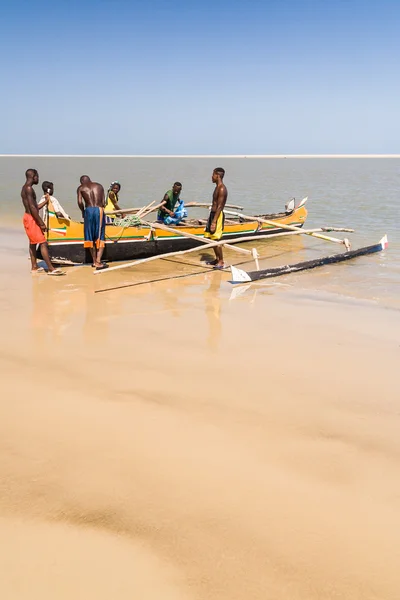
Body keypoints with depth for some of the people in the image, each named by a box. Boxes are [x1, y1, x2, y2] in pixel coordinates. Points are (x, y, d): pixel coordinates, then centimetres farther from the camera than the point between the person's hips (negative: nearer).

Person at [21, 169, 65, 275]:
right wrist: (41, 223, -23)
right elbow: (32, 207, -23)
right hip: (31, 219, -11)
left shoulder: (26, 188, 15)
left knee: (33, 243, 16)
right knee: (43, 243, -12)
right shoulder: (28, 188, -18)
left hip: (30, 218, 11)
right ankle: (51, 269, -13)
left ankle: (34, 267, 23)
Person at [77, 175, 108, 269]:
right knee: (100, 238, 3)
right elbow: (103, 202, 11)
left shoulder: (80, 188, 12)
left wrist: (83, 211, 14)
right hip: (99, 210, 1)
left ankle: (95, 261, 19)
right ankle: (98, 262, -8)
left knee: (90, 237, 13)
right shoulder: (99, 186, 19)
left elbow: (80, 202, -2)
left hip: (89, 210, -1)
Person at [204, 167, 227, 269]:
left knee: (215, 239, -8)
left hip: (218, 215, -10)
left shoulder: (222, 189, -17)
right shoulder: (217, 187, 14)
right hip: (213, 214, 10)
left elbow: (219, 207, -21)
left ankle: (221, 262, 1)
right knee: (210, 238, 14)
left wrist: (214, 221, -24)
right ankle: (217, 259, 24)